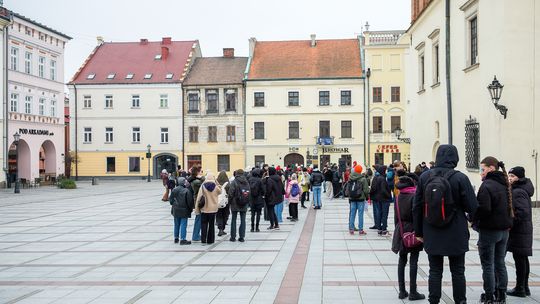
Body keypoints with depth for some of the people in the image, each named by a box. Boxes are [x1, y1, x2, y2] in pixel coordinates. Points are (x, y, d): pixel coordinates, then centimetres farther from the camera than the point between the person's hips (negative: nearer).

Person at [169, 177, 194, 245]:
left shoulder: (174, 190, 0)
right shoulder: (186, 191, -17)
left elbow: (171, 199, 6)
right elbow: (190, 201, -13)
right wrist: (191, 209, 3)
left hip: (176, 210, 6)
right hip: (184, 211, -6)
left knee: (176, 225, 17)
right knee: (183, 225, -1)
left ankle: (176, 238, 26)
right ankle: (183, 239, -2)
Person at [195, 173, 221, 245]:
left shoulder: (203, 186, -9)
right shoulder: (216, 186, -6)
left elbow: (199, 197, -9)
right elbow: (220, 191, 17)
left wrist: (197, 208, -4)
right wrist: (216, 182, 11)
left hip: (204, 208, -1)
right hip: (213, 208, 1)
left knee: (204, 224, 7)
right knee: (211, 225, 10)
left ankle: (203, 240, 3)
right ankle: (210, 240, 10)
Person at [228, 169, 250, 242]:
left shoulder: (234, 182, -10)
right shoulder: (246, 182, 2)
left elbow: (230, 193, -11)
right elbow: (249, 193, 5)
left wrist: (229, 202, 2)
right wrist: (247, 203, 13)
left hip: (235, 204, -3)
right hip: (244, 205, 3)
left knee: (233, 220, 6)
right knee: (243, 220, 7)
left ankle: (233, 237, 7)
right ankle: (241, 237, 6)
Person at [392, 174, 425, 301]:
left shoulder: (398, 197, 6)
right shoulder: (415, 196, -12)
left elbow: (396, 216, 10)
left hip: (401, 232, 5)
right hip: (413, 231, -5)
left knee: (402, 261, 11)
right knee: (413, 262, 0)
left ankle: (402, 291, 13)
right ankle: (413, 292, 3)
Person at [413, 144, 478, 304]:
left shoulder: (425, 177, -2)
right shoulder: (460, 178, -13)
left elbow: (417, 207, 2)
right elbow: (472, 207, -12)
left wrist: (419, 231, 11)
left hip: (432, 236, 2)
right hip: (456, 236, -2)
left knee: (435, 271, 10)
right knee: (458, 272, 11)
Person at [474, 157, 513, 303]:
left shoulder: (487, 185, -18)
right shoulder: (505, 185, 9)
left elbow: (484, 209, -24)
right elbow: (510, 207, 17)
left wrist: (474, 219, -8)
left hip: (489, 230, -8)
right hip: (504, 230, 8)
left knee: (488, 265, 1)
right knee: (500, 264, 15)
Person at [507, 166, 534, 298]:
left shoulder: (518, 192, -16)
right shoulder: (523, 190, 15)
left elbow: (522, 212, -25)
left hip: (519, 231, -10)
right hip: (524, 230, 10)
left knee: (519, 259, -4)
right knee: (523, 259, 14)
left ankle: (520, 288, 2)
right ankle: (524, 287, 21)